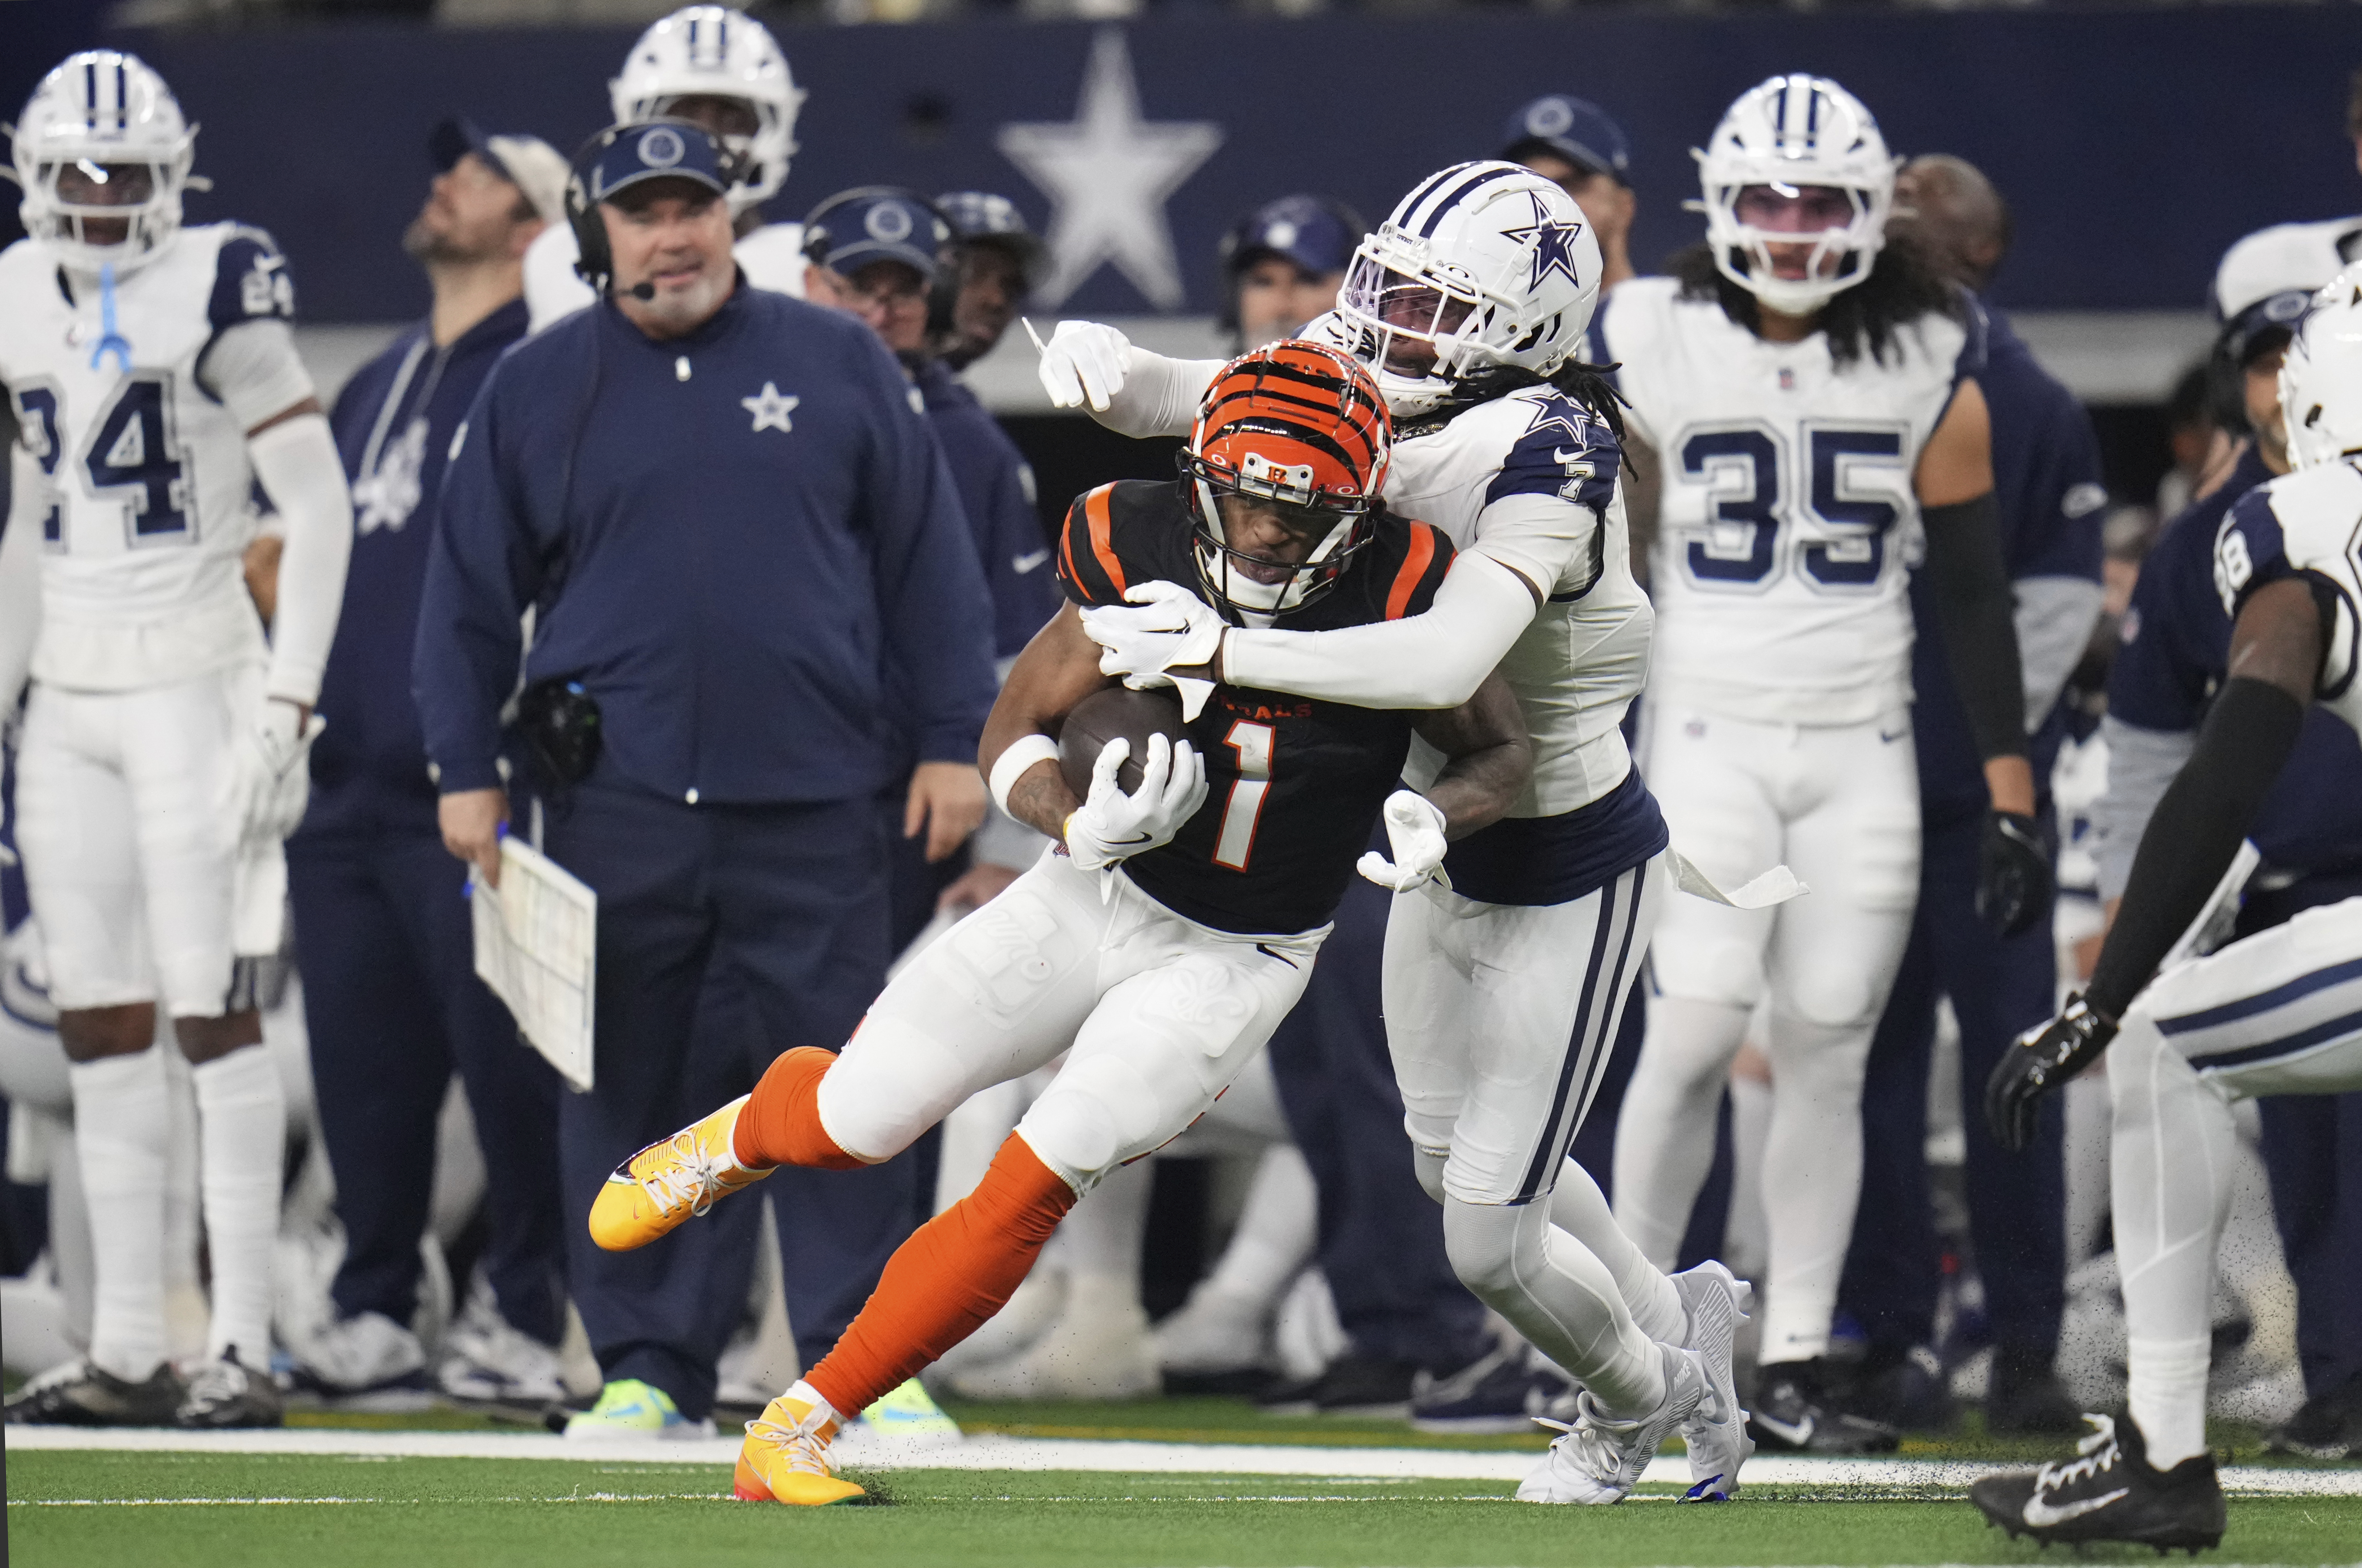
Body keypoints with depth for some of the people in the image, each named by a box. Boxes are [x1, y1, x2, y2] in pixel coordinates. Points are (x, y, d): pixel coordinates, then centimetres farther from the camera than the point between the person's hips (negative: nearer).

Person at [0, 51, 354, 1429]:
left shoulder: (218, 295, -8)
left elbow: (320, 511, -9)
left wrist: (285, 705, -15)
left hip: (188, 684, -6)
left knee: (214, 1013, -9)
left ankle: (246, 1347, -9)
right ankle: (129, 1350, 6)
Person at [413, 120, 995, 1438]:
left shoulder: (839, 364, 7)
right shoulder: (537, 389, 8)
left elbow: (929, 559, 9)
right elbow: (473, 591, 11)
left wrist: (955, 738, 3)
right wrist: (466, 771, 5)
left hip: (811, 798, -1)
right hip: (617, 800, 1)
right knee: (627, 1094, 3)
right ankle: (650, 1366, 10)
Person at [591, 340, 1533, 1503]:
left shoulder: (1398, 592, -22)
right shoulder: (1143, 550, -18)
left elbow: (1500, 753, -6)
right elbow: (1014, 732, -7)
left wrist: (1436, 817, -29)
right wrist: (1079, 826, -28)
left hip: (1236, 961, -1)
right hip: (1102, 893, 1)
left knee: (1036, 1183, -15)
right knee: (855, 1120, 0)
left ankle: (798, 1430, -3)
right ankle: (740, 1138, 40)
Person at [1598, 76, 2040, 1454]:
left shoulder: (1930, 373, 2)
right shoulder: (1655, 353, -2)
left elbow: (1977, 596, 5)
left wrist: (2015, 798, 2)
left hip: (1863, 754, 2)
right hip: (1707, 733, -2)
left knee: (1828, 1052, 0)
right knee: (1695, 1028, -14)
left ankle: (1797, 1365, 7)